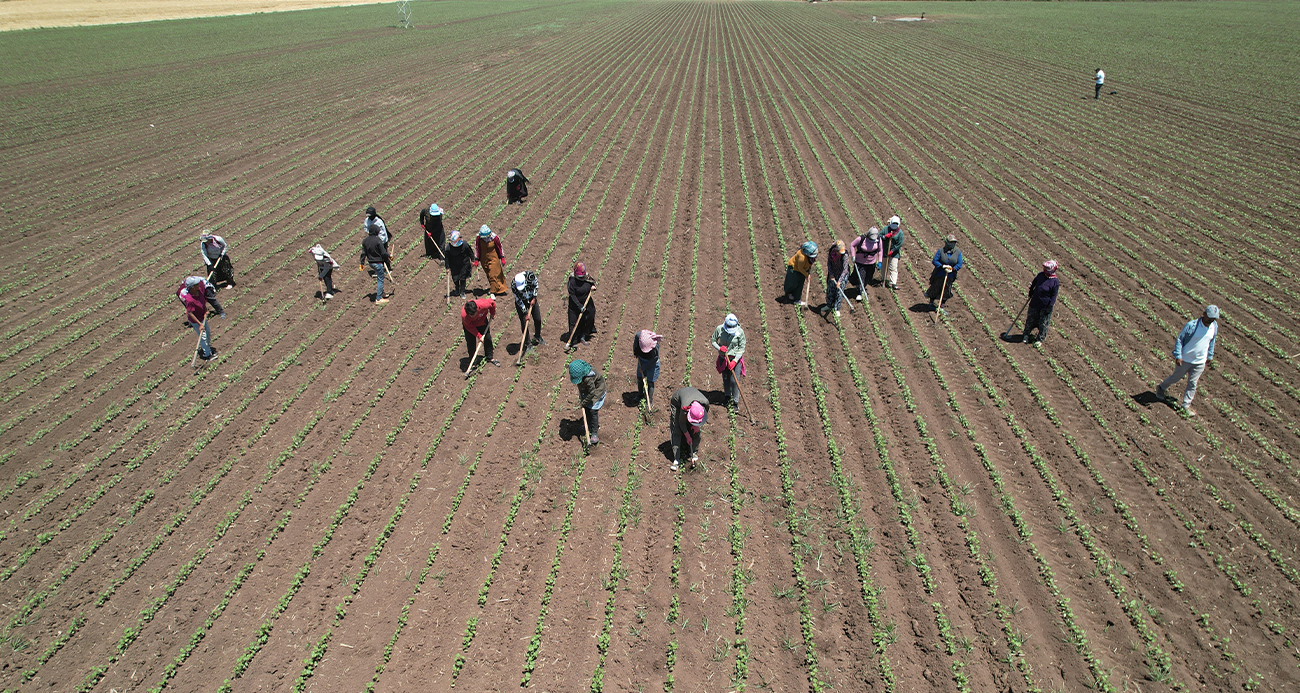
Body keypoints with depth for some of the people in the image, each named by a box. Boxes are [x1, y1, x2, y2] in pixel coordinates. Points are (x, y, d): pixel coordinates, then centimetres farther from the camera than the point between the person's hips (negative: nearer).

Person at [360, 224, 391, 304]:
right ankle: (378, 298, 3)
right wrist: (389, 257, 3)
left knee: (379, 278, 25)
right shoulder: (378, 240, -19)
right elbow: (383, 253, -16)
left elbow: (363, 253, 7)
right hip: (378, 263, -7)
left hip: (370, 263, 7)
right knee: (380, 280, 1)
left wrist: (362, 263, 14)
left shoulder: (365, 241, 2)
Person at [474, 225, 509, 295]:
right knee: (489, 274, 14)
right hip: (484, 260, 2)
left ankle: (493, 291, 7)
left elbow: (500, 248, -4)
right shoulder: (478, 239, -13)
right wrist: (476, 260, -1)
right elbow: (477, 249, -1)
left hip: (493, 258, -2)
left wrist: (502, 258, 0)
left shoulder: (494, 237, -17)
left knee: (493, 274, -2)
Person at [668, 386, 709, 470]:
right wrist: (687, 436, -11)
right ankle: (676, 459, -10)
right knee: (676, 431, -11)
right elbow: (682, 423, -22)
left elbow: (706, 412, -8)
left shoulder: (705, 402, -37)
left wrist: (697, 425, -11)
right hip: (677, 403, -3)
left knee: (695, 430, -4)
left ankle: (694, 453, 14)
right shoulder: (684, 407, -45)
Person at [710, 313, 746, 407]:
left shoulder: (740, 331, -17)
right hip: (723, 358, 2)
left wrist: (735, 361, -18)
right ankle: (727, 396, 40)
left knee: (734, 380, -6)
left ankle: (735, 402, 10)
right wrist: (719, 348, -20)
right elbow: (712, 341, 1)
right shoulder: (719, 329, -13)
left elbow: (742, 348, -11)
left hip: (735, 358, -2)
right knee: (725, 378, 16)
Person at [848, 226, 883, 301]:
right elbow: (852, 245, -7)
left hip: (871, 263, 3)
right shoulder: (861, 239, -21)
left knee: (868, 278, 13)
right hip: (860, 262, -3)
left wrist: (879, 261, 3)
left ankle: (862, 290, 37)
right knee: (860, 277, -8)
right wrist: (853, 256, -12)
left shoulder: (878, 240, -11)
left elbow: (880, 250, 5)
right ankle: (860, 293, 5)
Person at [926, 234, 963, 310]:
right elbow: (934, 261, -12)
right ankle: (931, 303, 35)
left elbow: (959, 264, -5)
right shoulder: (941, 251, -11)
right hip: (939, 275, -2)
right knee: (935, 289, 14)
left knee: (946, 292, 9)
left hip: (950, 276, 2)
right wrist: (942, 266, -24)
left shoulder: (958, 252, -4)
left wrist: (952, 269, -22)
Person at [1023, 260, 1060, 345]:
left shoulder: (1055, 282, -17)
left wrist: (1049, 307, -15)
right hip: (1035, 303, 5)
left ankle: (1040, 339, 24)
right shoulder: (1041, 275, -4)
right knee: (1030, 319, 18)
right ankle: (1026, 334, 37)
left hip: (1045, 306, -5)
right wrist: (1031, 291, 15)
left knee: (1043, 324, 9)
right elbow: (1034, 282, 16)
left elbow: (1054, 296, -13)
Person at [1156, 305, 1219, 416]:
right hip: (1185, 360, -4)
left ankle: (1186, 405, 19)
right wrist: (1178, 355, -18)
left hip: (1200, 362, 4)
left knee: (1192, 384, 8)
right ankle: (1161, 388, 41)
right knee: (1176, 377, 15)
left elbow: (1212, 341, 13)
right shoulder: (1192, 325, -22)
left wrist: (1210, 355, 18)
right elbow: (1180, 339, -15)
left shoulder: (1215, 326, -4)